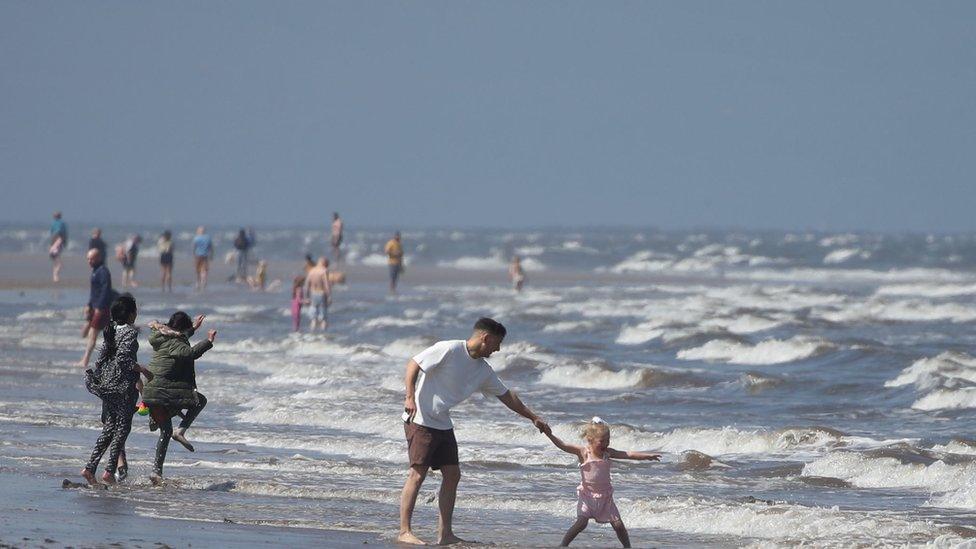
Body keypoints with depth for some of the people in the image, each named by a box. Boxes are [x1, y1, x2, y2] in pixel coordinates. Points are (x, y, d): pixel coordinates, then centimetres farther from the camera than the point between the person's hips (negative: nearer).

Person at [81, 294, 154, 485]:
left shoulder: (109, 331, 10)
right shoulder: (130, 332, -12)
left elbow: (101, 358, 11)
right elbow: (123, 357, -23)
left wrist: (96, 378, 19)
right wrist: (143, 370, -14)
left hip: (106, 383, 7)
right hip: (123, 384, -7)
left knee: (109, 427, 13)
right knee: (122, 427, 1)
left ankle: (90, 467, 5)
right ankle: (110, 471, -4)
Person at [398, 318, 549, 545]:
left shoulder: (483, 370, 11)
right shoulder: (448, 350, -14)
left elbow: (506, 396, 22)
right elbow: (413, 364, -15)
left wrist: (533, 417, 25)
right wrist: (410, 397, -26)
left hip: (443, 424, 9)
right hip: (420, 421, -9)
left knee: (452, 474, 4)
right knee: (417, 473, -13)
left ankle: (445, 533, 8)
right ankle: (404, 532, -12)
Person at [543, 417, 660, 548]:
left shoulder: (607, 453, 1)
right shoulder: (583, 452, -9)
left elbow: (628, 454, -1)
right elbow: (563, 446, -16)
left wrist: (647, 456, -6)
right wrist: (550, 435, -30)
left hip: (605, 496, 3)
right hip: (588, 495, -3)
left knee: (618, 525, 1)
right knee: (581, 522, -20)